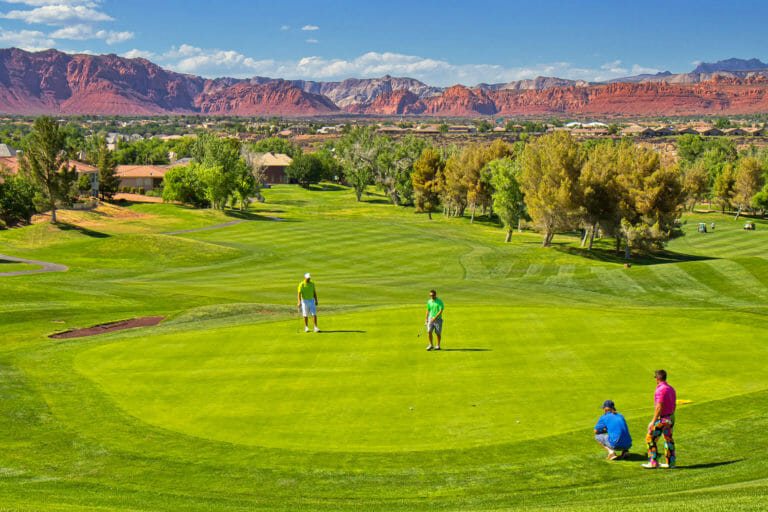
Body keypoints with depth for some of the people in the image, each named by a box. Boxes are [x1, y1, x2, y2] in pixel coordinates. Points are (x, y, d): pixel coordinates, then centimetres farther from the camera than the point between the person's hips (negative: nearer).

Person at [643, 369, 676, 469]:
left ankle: (654, 463, 1)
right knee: (668, 440, 17)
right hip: (671, 417, 9)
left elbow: (659, 407, -25)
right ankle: (671, 462, 22)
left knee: (650, 439, 0)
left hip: (662, 419, -9)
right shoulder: (671, 389, 7)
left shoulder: (660, 390, -21)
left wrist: (653, 421, -22)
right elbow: (674, 405, 14)